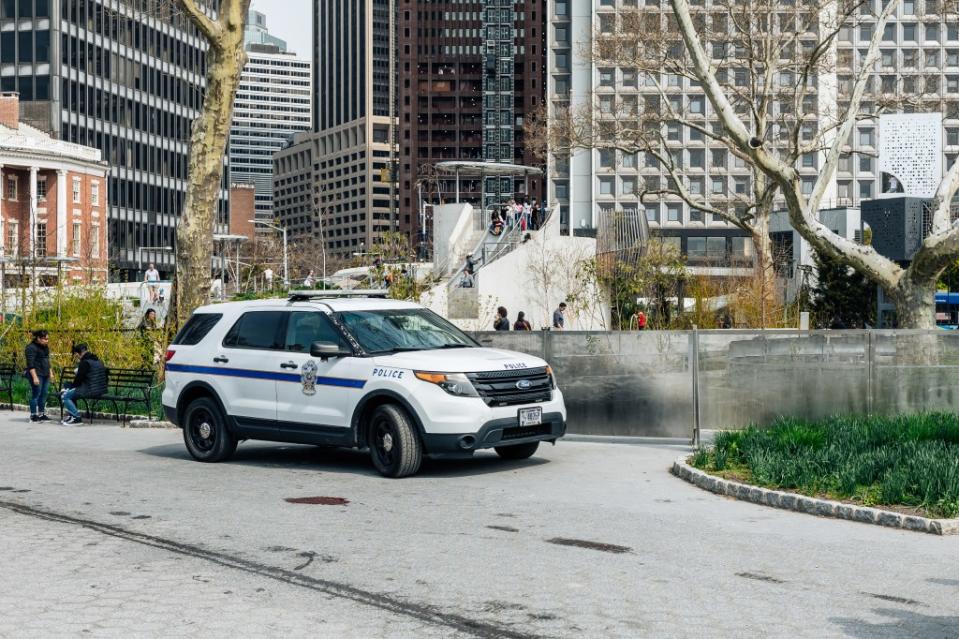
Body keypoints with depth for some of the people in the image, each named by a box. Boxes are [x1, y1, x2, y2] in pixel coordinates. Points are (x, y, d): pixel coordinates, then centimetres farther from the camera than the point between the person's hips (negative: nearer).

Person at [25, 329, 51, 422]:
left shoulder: (45, 346, 13)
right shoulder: (31, 347, -13)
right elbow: (30, 364, -18)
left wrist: (50, 372, 20)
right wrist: (35, 377, -23)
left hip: (45, 375, 8)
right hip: (36, 375, -8)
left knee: (43, 395, 8)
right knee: (36, 394, -6)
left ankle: (42, 414, 14)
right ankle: (33, 416, -1)